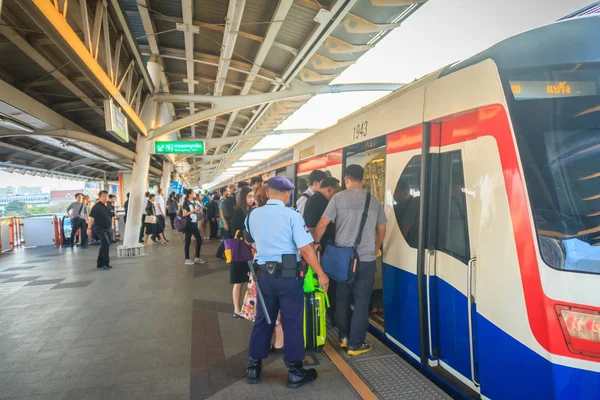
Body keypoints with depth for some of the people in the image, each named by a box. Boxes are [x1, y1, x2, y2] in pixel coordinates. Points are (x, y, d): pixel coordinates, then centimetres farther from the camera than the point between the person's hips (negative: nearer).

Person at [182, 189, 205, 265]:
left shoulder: (193, 202, 15)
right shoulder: (186, 203, -8)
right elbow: (184, 214, -18)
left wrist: (197, 211, 5)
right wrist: (193, 210, -19)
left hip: (194, 224, 8)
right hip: (188, 225, -8)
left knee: (199, 240, 6)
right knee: (188, 242, 0)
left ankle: (197, 258, 16)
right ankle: (187, 259, 9)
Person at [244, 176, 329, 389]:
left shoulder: (253, 215, 3)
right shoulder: (292, 215, -13)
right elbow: (306, 249, -17)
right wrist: (321, 274, -7)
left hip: (264, 274, 5)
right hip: (288, 275, -4)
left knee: (262, 320, 17)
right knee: (292, 323, 8)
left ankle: (253, 368, 29)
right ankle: (295, 372, 21)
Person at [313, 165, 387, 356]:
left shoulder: (338, 198, -4)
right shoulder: (374, 201, 4)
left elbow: (322, 225, -8)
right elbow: (382, 229, 12)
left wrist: (315, 243, 8)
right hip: (366, 258, 0)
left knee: (342, 298, 16)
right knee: (361, 301, 8)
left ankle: (343, 337, 29)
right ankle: (355, 344, 15)